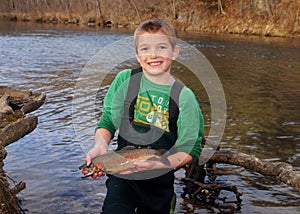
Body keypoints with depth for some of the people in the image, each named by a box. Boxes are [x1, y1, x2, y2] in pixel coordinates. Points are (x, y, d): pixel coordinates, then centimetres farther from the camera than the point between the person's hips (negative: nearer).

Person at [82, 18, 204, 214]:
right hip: (122, 171, 0)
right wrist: (101, 146, -21)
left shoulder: (184, 96, -10)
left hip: (160, 179, 1)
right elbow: (107, 121, -1)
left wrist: (158, 164, -24)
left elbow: (191, 148, -9)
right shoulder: (125, 80, -6)